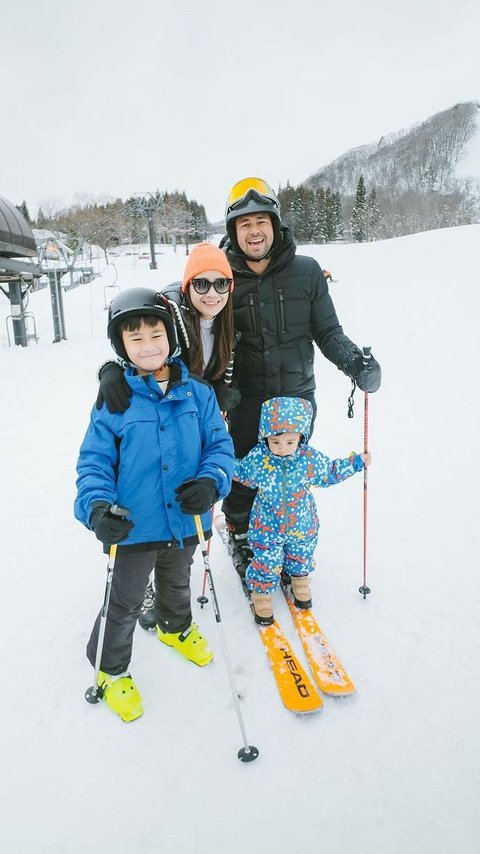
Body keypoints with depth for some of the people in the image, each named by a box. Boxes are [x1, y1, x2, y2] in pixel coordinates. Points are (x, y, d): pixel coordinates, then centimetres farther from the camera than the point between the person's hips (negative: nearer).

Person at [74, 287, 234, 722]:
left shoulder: (197, 393, -7)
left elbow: (220, 443, -3)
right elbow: (94, 460, -11)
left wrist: (211, 481, -23)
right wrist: (96, 506, -28)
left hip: (185, 520, 3)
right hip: (134, 526, -3)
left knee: (177, 585, 30)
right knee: (125, 602, 16)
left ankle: (176, 628, 61)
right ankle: (111, 668, 42)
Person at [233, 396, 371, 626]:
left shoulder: (311, 458, -18)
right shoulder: (257, 457, -21)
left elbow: (329, 473, 2)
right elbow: (242, 473, 1)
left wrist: (355, 463, 2)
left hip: (302, 524, 2)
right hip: (267, 526, -2)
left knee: (301, 557, 25)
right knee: (266, 563, 8)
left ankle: (300, 582, 55)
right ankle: (261, 593, 35)